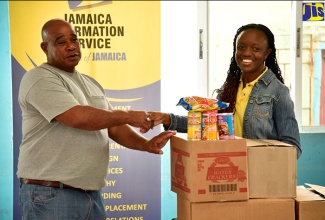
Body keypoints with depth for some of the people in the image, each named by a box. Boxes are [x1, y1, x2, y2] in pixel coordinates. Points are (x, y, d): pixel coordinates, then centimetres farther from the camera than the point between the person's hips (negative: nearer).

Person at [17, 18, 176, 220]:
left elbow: (113, 128, 16)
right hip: (50, 195, -7)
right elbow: (79, 117, -21)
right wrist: (128, 116, -11)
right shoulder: (39, 79, -9)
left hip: (92, 194, 7)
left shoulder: (91, 84, 17)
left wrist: (145, 144, -4)